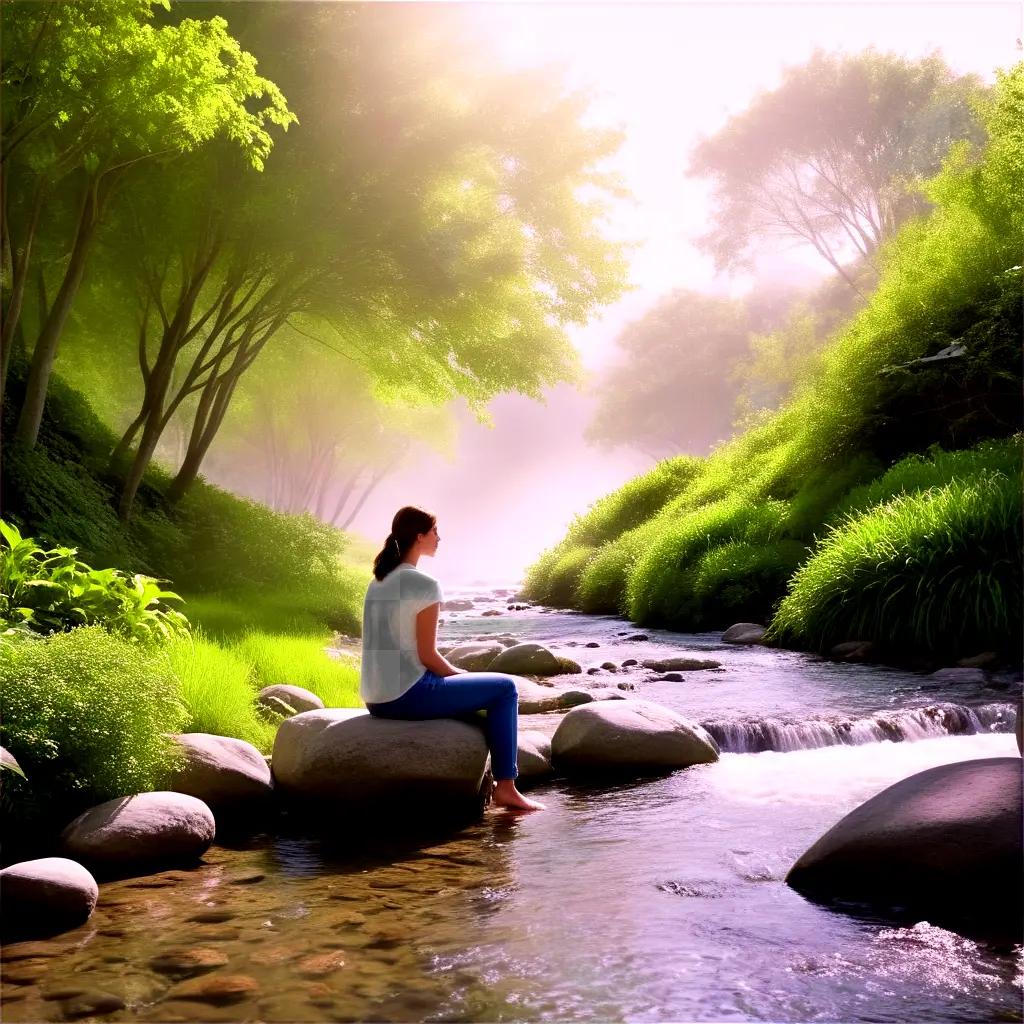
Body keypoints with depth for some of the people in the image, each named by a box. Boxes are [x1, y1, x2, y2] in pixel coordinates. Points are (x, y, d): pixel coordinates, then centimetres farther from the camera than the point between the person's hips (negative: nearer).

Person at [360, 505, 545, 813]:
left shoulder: (378, 582, 12)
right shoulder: (425, 585, -14)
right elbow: (427, 655, -14)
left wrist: (455, 673, 18)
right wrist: (460, 674, 5)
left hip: (377, 698, 9)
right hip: (407, 695, -9)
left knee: (458, 685, 33)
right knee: (504, 687, 6)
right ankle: (505, 787, 8)